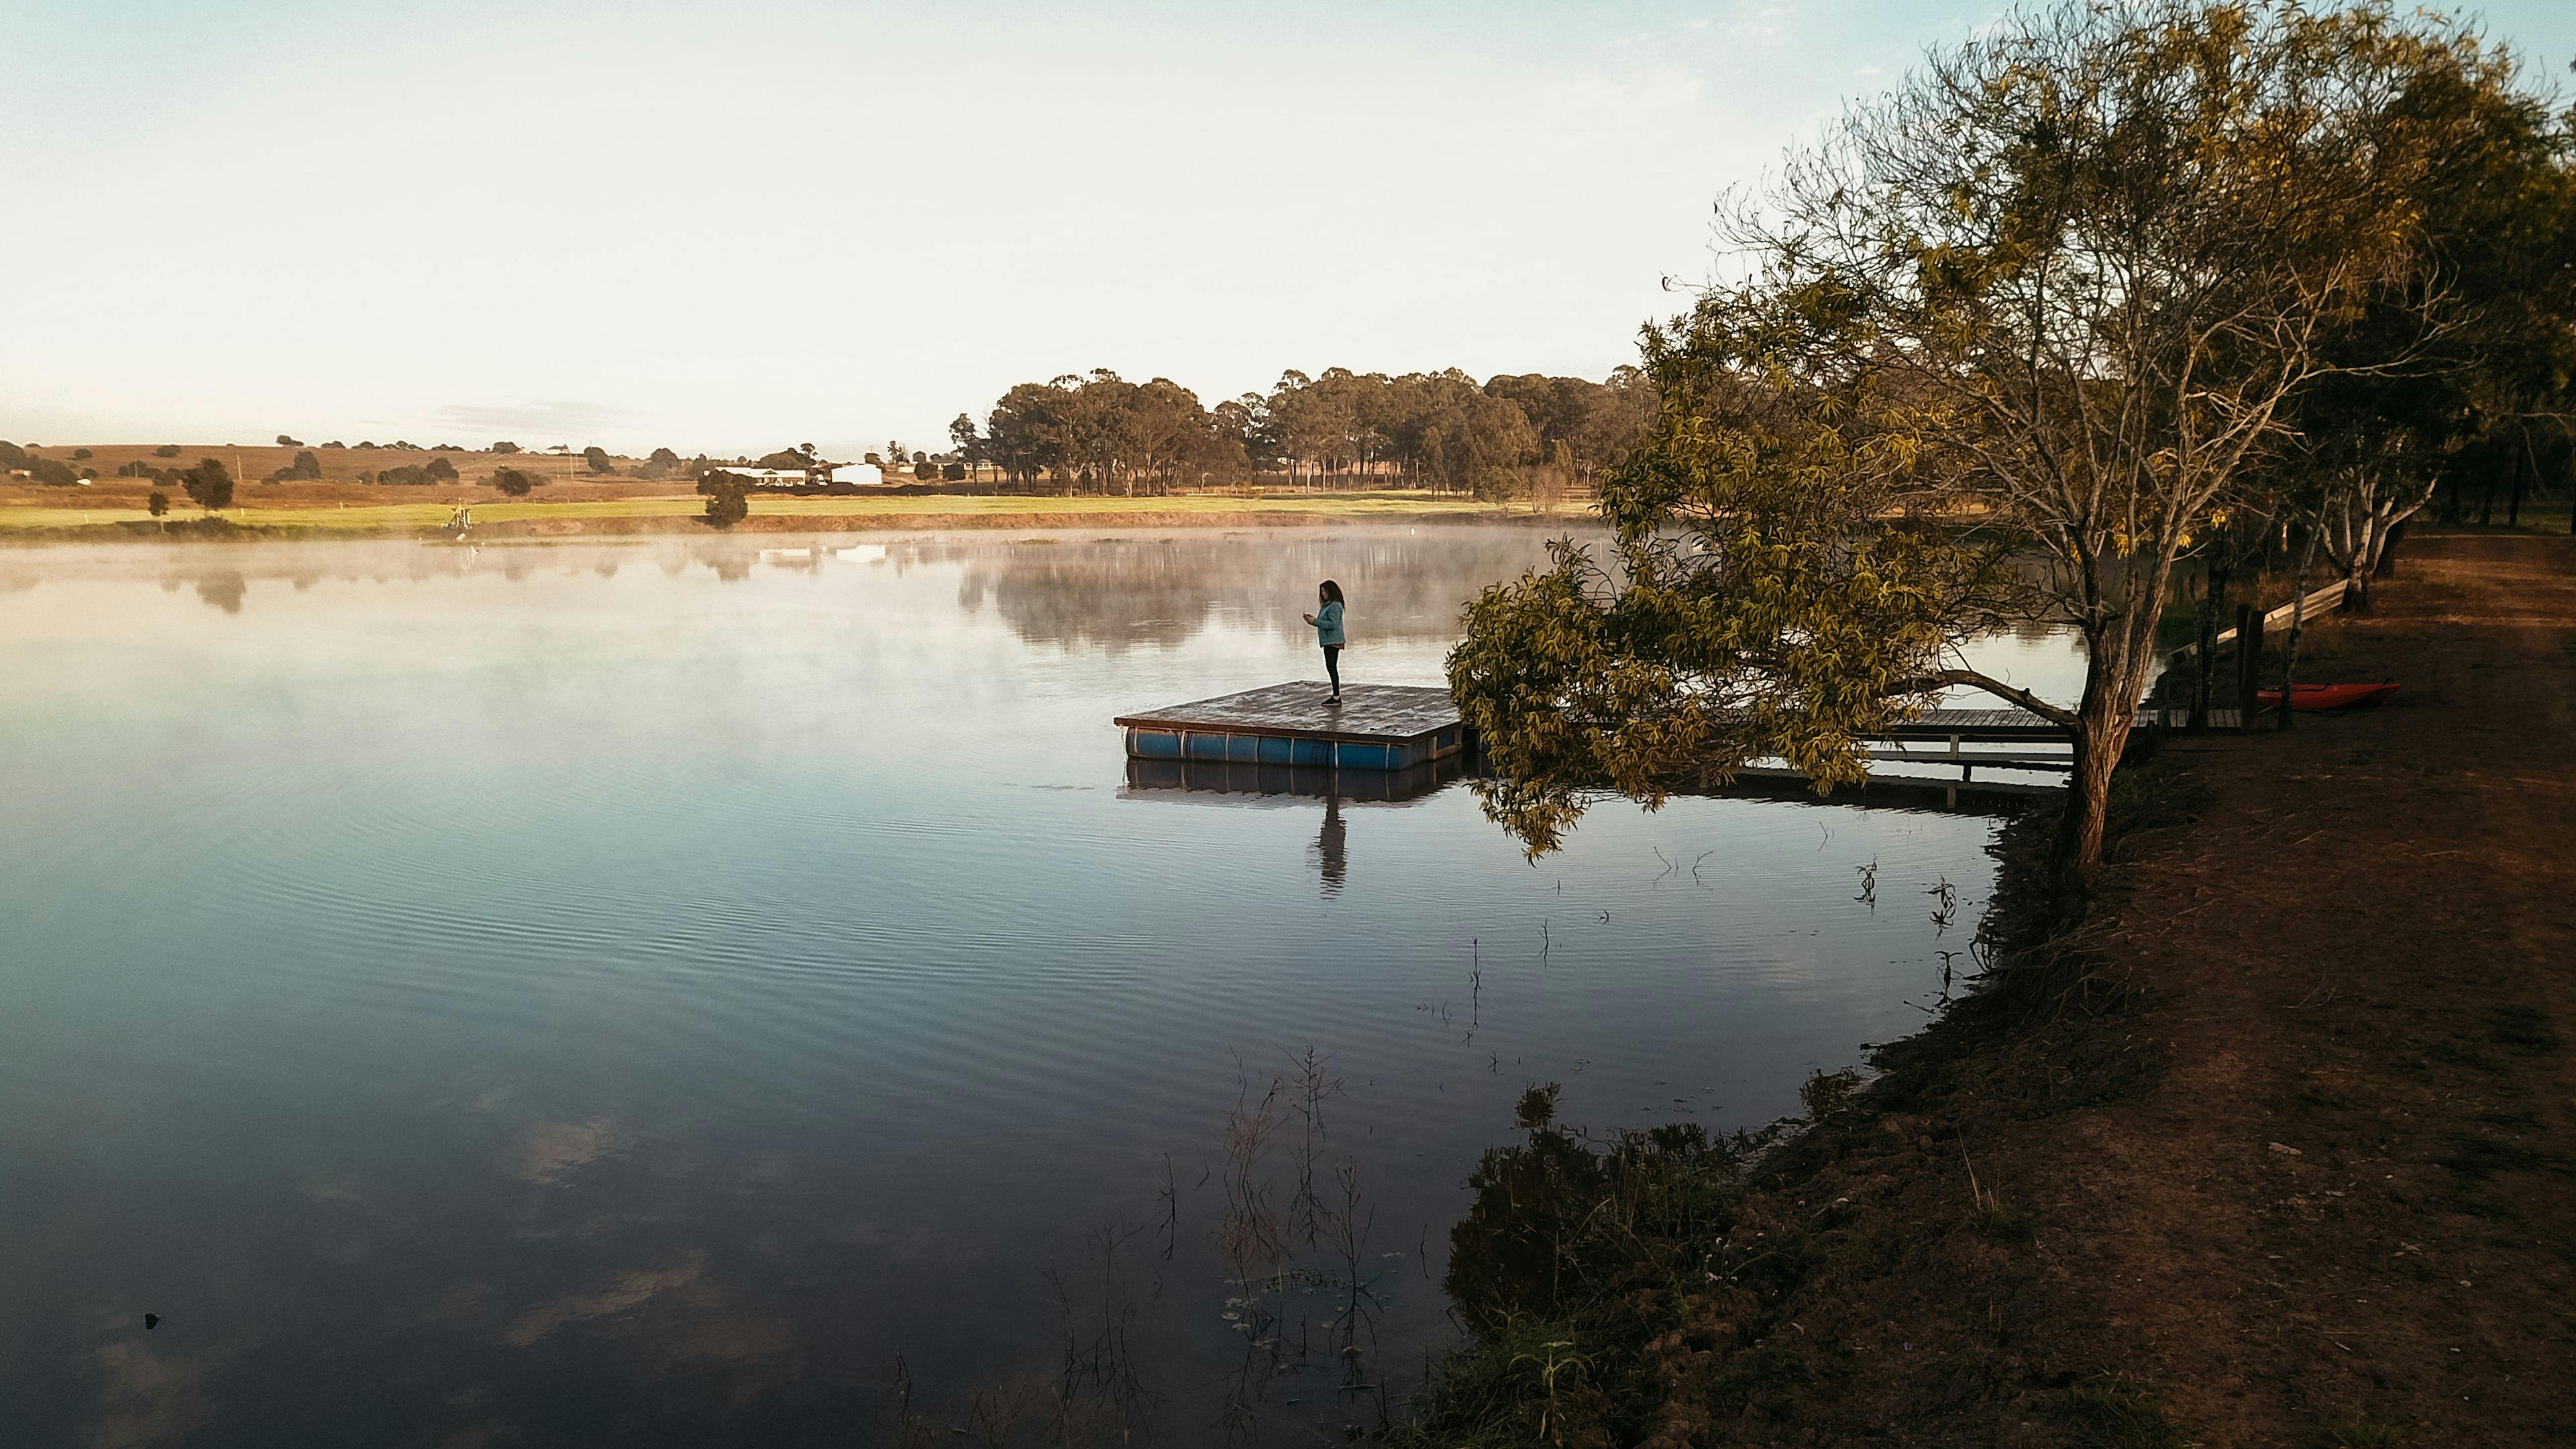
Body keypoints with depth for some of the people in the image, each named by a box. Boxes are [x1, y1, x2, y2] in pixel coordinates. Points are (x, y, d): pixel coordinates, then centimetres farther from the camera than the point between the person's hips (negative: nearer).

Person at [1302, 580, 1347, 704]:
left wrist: (1315, 621, -19)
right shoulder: (1327, 605, 16)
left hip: (1333, 641, -10)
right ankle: (1336, 694, 20)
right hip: (1329, 641, 10)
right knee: (1331, 668, 14)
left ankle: (1336, 697, -6)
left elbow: (1333, 624, -22)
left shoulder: (1335, 606, -15)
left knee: (1332, 668, -8)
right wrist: (1314, 619, 5)